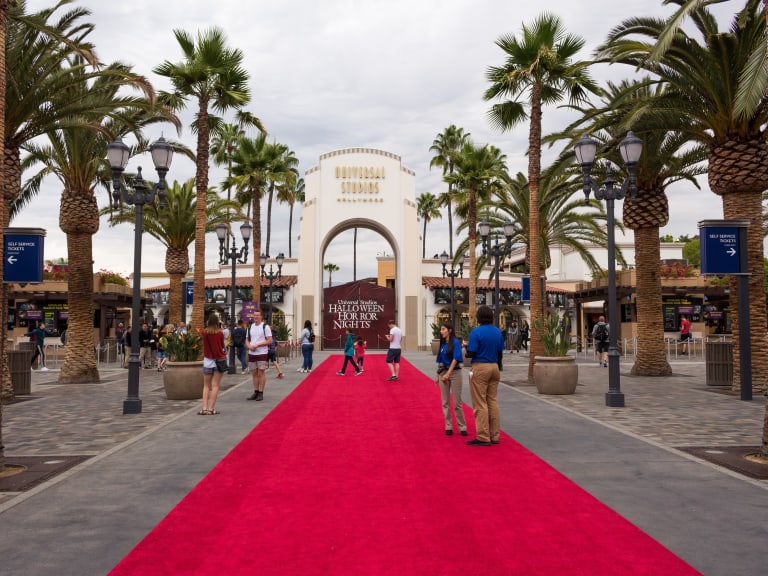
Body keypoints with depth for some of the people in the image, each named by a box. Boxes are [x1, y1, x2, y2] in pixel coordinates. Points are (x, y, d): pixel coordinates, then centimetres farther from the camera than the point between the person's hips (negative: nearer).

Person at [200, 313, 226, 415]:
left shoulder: (204, 332, -3)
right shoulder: (220, 333, -7)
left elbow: (204, 345, 7)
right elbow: (222, 346, 2)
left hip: (207, 360, 2)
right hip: (219, 360, -2)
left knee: (206, 386, 10)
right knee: (215, 386, 2)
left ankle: (204, 408, 2)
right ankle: (211, 409, -1)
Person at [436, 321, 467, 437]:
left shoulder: (455, 342, -8)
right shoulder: (443, 344, 10)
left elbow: (456, 359, -14)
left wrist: (448, 374, -18)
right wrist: (438, 375, 11)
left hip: (454, 372, -6)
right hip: (443, 373, 6)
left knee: (457, 402, -3)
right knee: (445, 402, 6)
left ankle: (462, 427, 6)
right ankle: (448, 427, 13)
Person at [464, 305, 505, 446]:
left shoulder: (476, 332, -13)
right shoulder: (498, 332, 6)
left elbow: (471, 353, -17)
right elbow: (500, 353, 10)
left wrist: (466, 346, 4)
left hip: (480, 367, -6)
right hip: (494, 367, 6)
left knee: (480, 404, 0)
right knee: (493, 401, 12)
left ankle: (483, 437, 3)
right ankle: (494, 436, 17)